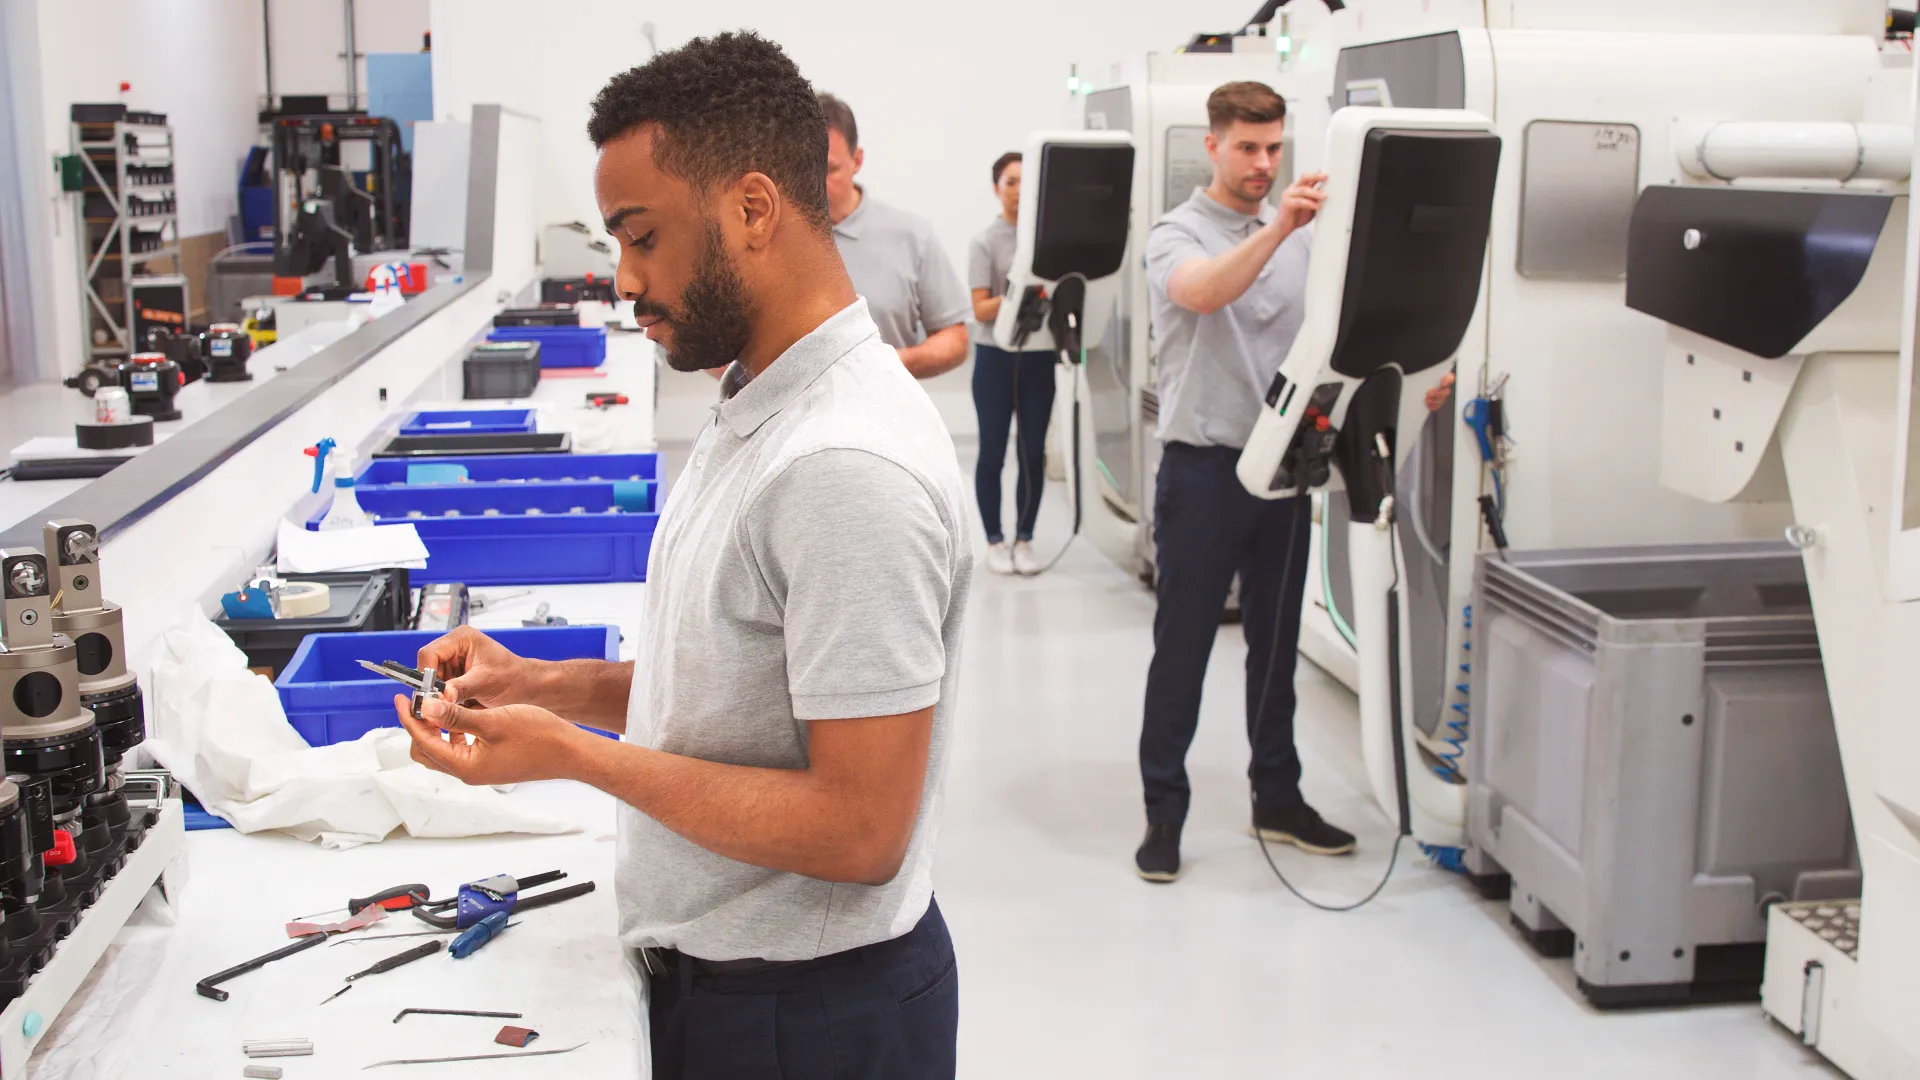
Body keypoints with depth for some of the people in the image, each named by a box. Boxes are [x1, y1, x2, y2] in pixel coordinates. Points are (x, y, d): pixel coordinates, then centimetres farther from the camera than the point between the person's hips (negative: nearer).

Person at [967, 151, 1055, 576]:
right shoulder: (985, 242, -4)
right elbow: (980, 310, -9)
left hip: (1038, 356, 3)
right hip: (996, 357, -2)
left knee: (1033, 453, 5)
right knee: (993, 453, 2)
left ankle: (1025, 539, 16)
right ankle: (994, 541, 13)